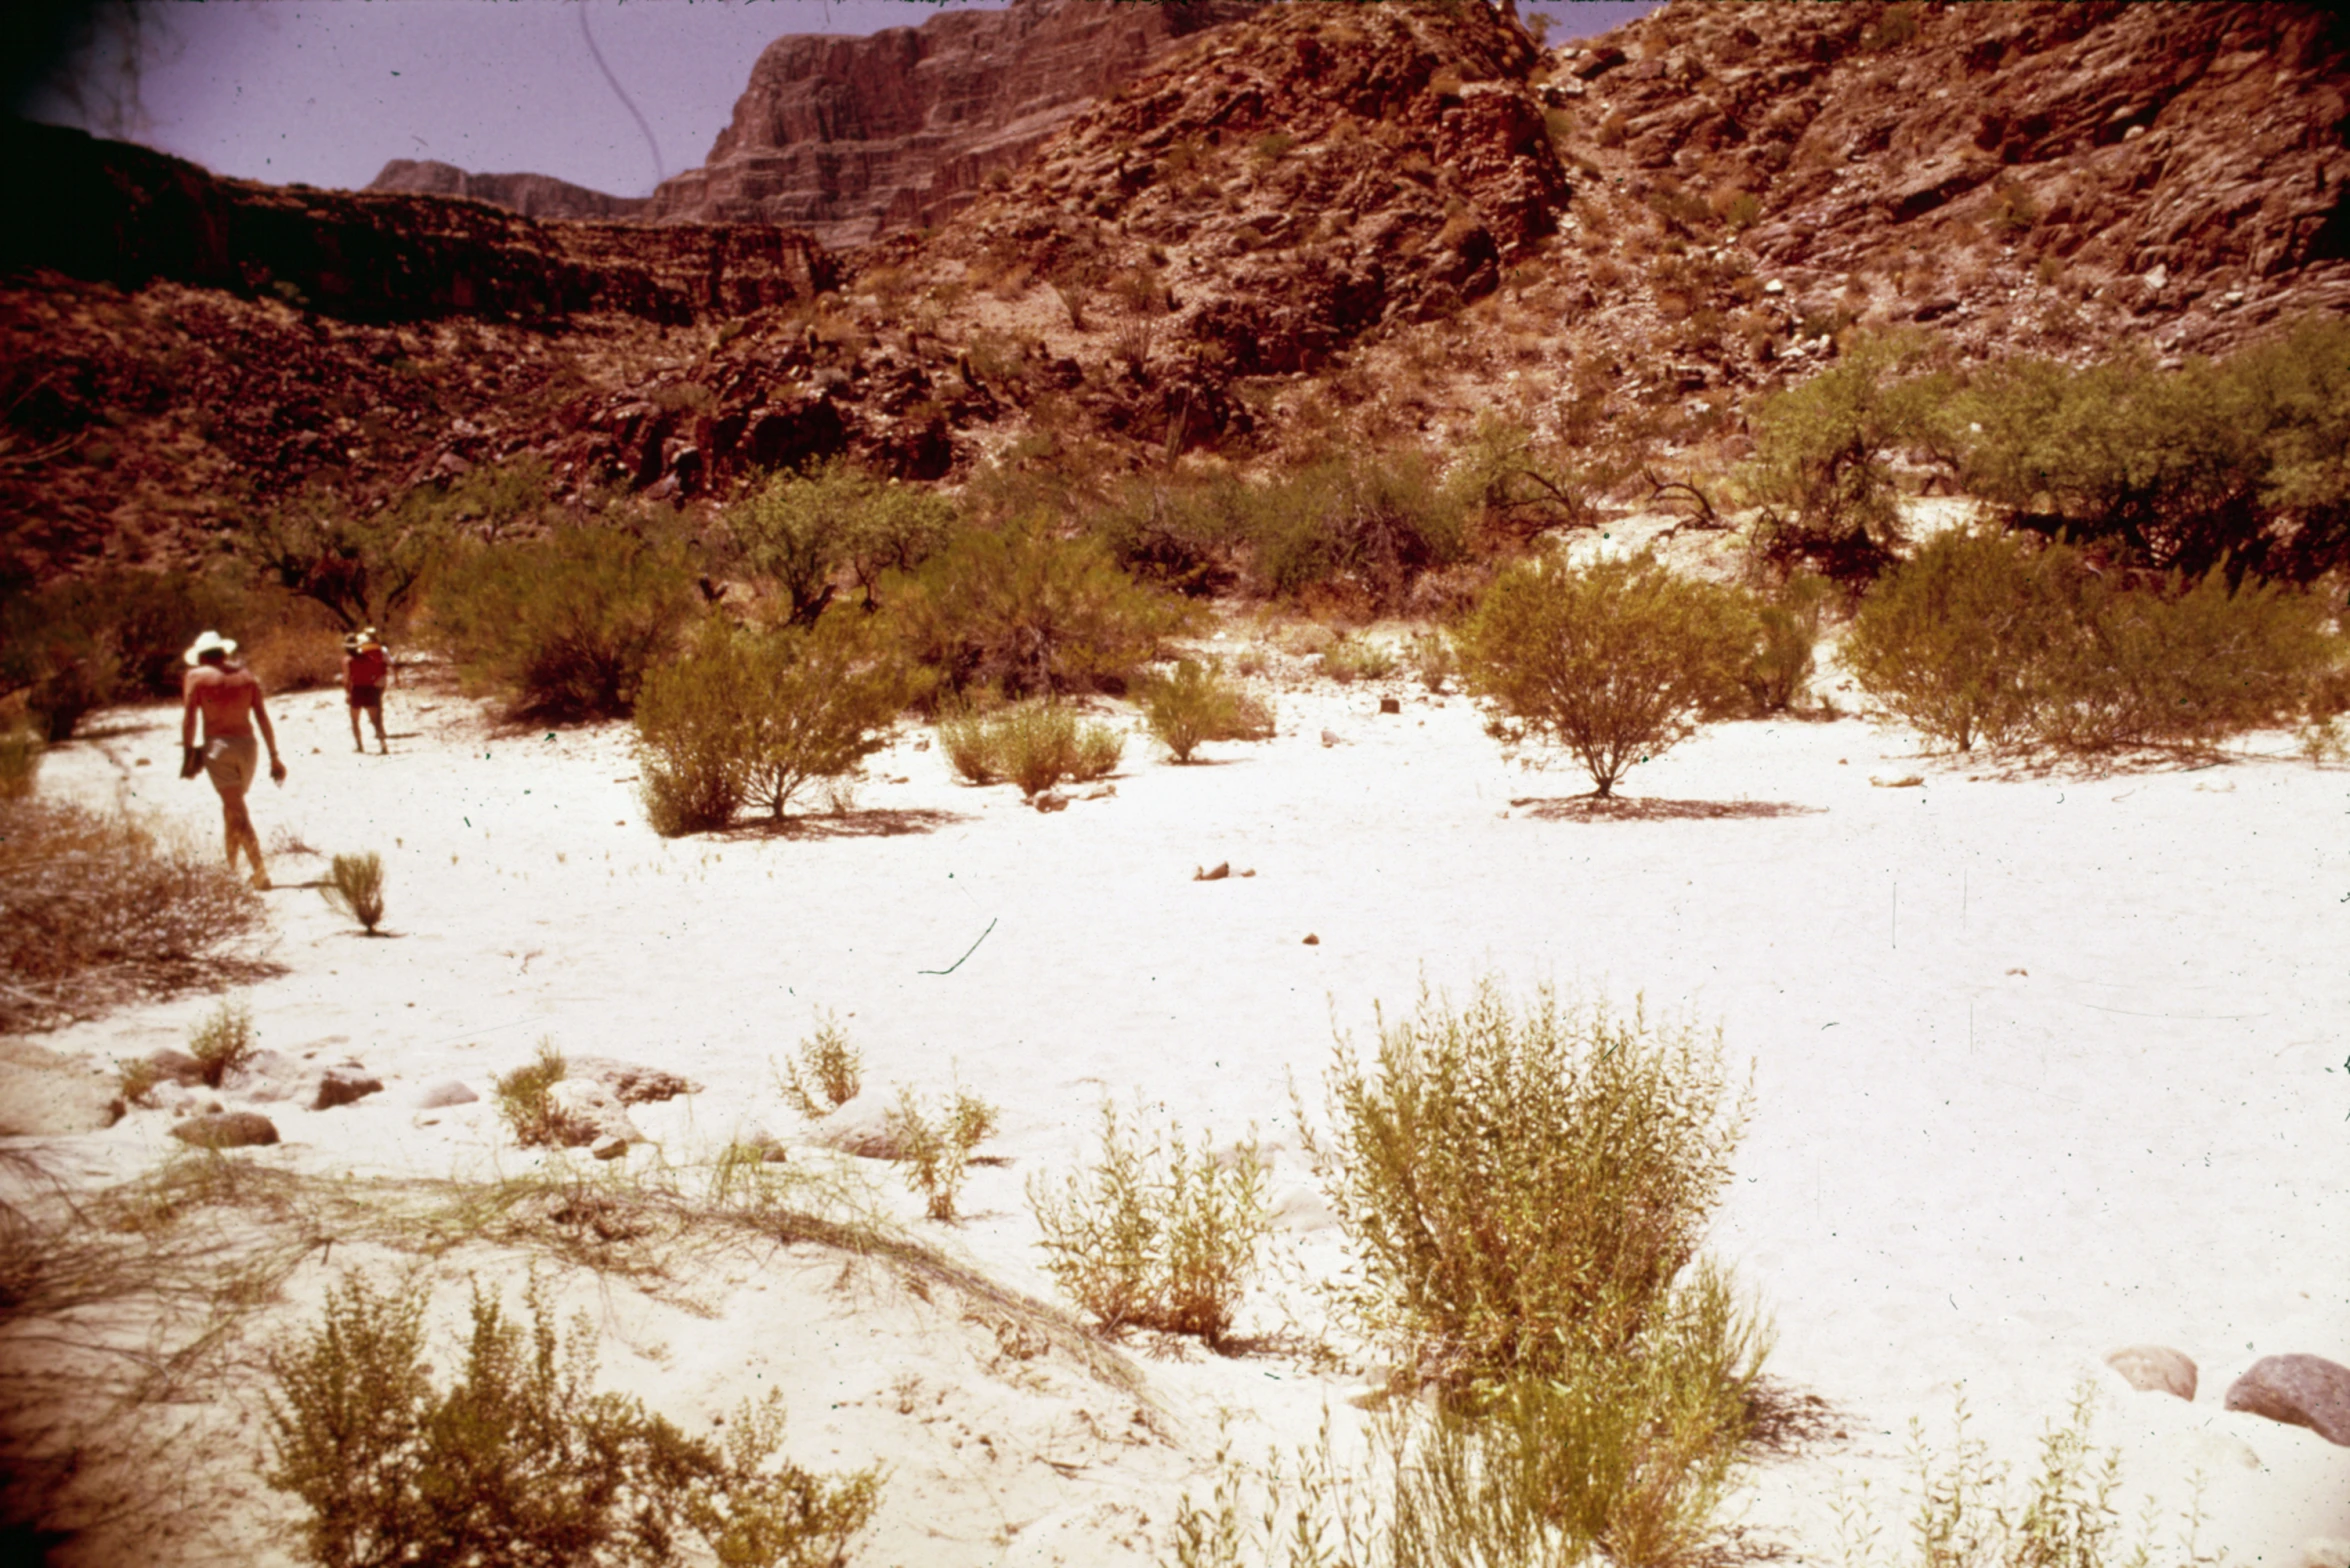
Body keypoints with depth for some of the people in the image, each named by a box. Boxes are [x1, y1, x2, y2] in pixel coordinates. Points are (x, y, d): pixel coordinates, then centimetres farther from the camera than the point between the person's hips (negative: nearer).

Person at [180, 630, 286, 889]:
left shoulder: (197, 676, 1)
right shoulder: (246, 675, 9)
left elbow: (188, 716, -5)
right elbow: (262, 716, 6)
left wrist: (187, 752, -2)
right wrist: (274, 755, 6)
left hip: (217, 746, -4)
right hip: (247, 744, 4)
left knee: (236, 809, -6)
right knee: (233, 805, 21)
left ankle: (260, 871, -16)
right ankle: (230, 863, 26)